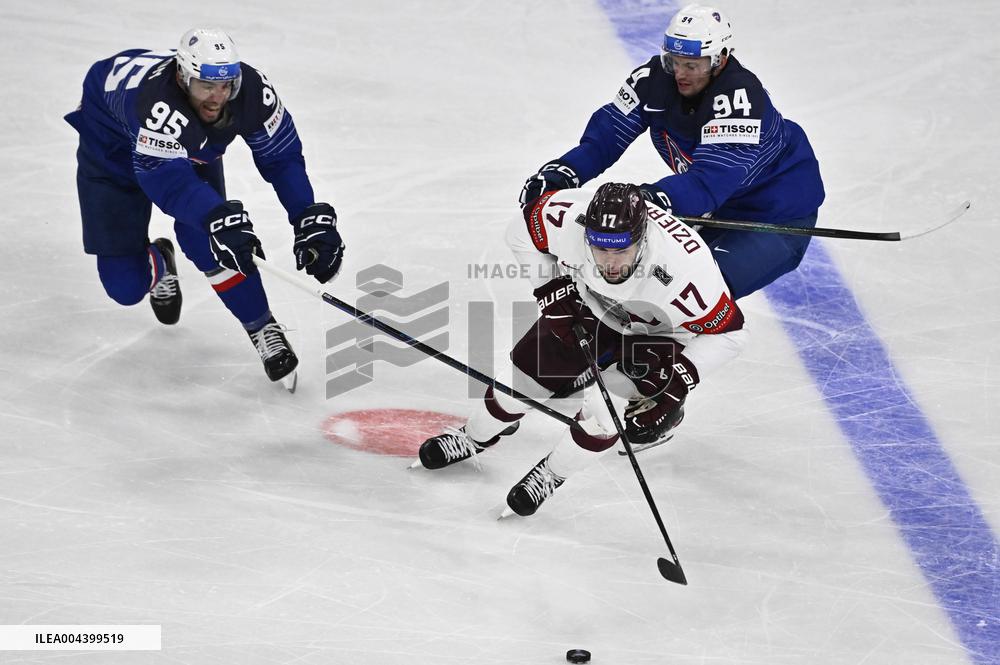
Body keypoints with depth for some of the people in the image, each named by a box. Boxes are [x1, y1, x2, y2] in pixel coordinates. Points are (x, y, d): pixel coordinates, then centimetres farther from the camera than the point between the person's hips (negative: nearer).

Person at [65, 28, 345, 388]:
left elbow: (282, 156, -19)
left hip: (192, 151, 3)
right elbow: (169, 180, -54)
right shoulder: (157, 103, -46)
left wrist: (311, 218, -28)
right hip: (113, 151, -3)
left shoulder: (252, 90, -30)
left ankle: (263, 330, -9)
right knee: (125, 285, -5)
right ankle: (158, 265, 32)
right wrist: (221, 217, -69)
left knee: (200, 234, -24)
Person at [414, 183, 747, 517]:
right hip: (588, 306, 3)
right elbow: (522, 232, -11)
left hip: (655, 334, -3)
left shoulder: (684, 269, -43)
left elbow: (728, 332, -26)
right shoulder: (567, 216, -35)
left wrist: (678, 382, -32)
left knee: (604, 407, -20)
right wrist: (552, 290, -15)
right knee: (523, 371, 7)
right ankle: (475, 438, 38)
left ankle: (552, 474, 9)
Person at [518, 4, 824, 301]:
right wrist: (561, 171, -29)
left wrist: (657, 197, -60)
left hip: (779, 212, -7)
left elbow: (713, 176, -44)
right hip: (723, 203, 7)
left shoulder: (741, 96, -35)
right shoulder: (656, 78, -14)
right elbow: (609, 131, -12)